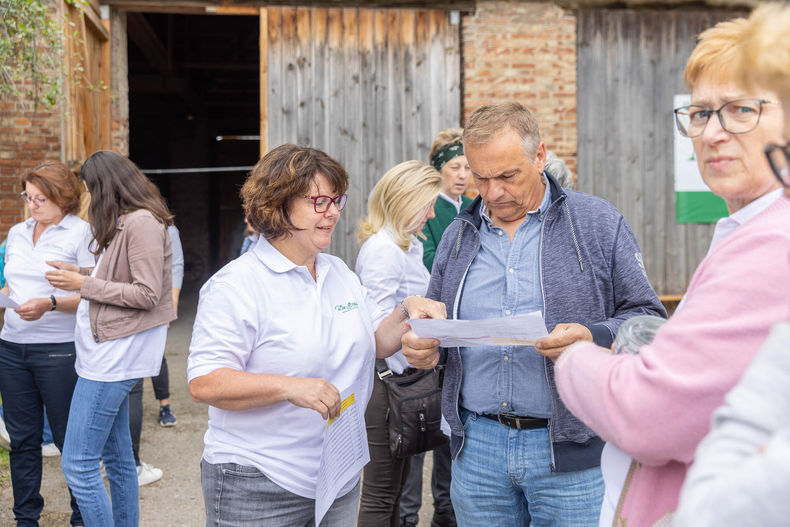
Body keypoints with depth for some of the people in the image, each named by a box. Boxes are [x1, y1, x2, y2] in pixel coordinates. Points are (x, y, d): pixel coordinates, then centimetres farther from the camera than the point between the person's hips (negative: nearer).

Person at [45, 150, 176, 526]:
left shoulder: (142, 222, -16)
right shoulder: (125, 222, 14)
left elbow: (147, 294, -19)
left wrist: (84, 285, -14)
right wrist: (80, 273, 9)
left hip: (115, 354, -10)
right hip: (110, 351, 10)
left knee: (77, 465, -8)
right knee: (116, 456, 18)